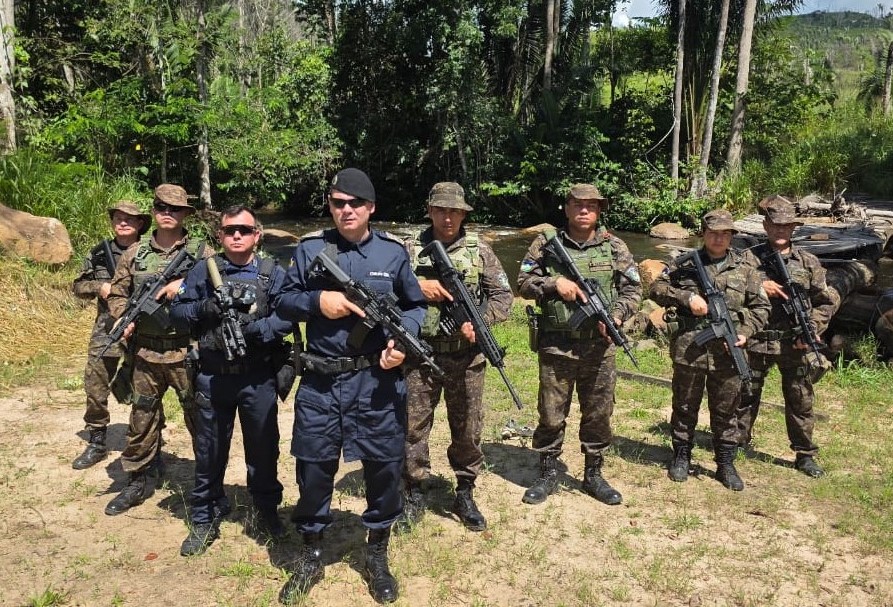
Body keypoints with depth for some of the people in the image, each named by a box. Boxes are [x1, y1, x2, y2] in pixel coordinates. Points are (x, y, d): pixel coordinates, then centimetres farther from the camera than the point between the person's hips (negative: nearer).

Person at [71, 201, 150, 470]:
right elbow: (78, 285, 13)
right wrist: (99, 287, -7)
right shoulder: (98, 253, 8)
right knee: (95, 389, 7)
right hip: (106, 330, 3)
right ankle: (96, 444, 23)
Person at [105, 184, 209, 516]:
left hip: (187, 352, -3)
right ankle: (137, 482, 29)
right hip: (145, 352, 3)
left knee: (199, 419, 4)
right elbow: (117, 293, 15)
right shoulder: (134, 254, 9)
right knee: (141, 419, 13)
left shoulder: (201, 252, 0)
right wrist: (125, 318, -4)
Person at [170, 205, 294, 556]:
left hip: (258, 379, -1)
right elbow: (177, 311, 4)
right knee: (209, 452, 13)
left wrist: (256, 329, -25)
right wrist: (203, 309, -15)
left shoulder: (273, 273, -1)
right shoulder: (203, 271, 5)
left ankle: (267, 511, 33)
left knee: (263, 449, 12)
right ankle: (205, 520, 28)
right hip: (213, 377, 1)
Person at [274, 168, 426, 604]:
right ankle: (310, 556, 31)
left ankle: (377, 556, 31)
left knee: (384, 468, 9)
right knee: (313, 468, 10)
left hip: (378, 381, 0)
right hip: (320, 383, 0)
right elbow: (283, 302, 6)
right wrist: (317, 301, -14)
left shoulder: (393, 252, 3)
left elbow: (415, 306, 10)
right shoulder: (310, 249, 2)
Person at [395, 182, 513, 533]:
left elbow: (503, 295, 3)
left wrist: (479, 321, -12)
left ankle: (465, 494, 28)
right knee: (413, 427, 7)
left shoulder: (479, 249, 2)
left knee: (468, 429, 10)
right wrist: (416, 288, -14)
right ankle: (413, 496, 24)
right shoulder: (410, 249, 2)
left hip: (466, 358, 0)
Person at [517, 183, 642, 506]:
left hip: (599, 347, 2)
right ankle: (548, 475, 24)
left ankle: (593, 475, 28)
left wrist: (615, 314, -12)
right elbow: (524, 282, 1)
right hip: (556, 346, -1)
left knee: (599, 414, 11)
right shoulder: (547, 243, 1)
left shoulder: (614, 247, 4)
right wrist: (555, 282, -15)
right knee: (551, 415, 7)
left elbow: (633, 290, 6)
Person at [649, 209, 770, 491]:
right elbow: (657, 288, 1)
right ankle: (681, 458, 26)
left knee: (726, 411, 10)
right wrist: (687, 297, -13)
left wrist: (745, 332, -5)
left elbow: (760, 307, 10)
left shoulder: (745, 266, 7)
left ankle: (726, 464, 23)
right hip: (688, 349, -1)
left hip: (727, 352, 1)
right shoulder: (685, 262, 4)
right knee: (685, 406, 11)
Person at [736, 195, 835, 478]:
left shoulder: (808, 262, 4)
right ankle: (736, 445, 25)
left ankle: (805, 454, 23)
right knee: (745, 396, 9)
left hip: (795, 345, 1)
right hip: (756, 341, -1)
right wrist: (759, 287, -16)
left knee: (801, 401, 9)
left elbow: (824, 302, 9)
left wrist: (811, 330, -5)